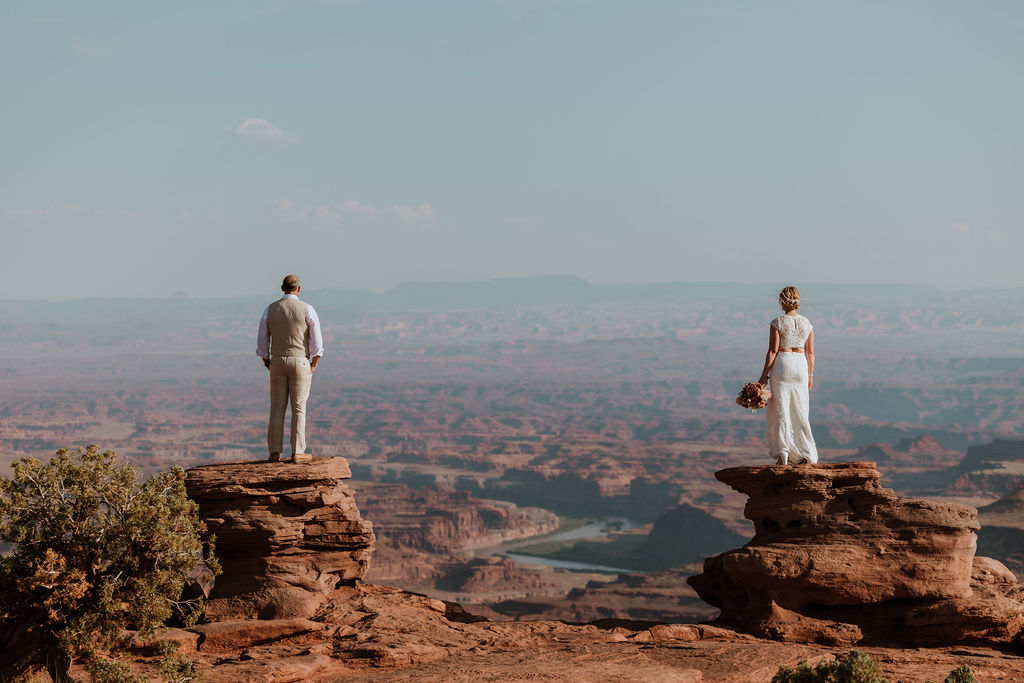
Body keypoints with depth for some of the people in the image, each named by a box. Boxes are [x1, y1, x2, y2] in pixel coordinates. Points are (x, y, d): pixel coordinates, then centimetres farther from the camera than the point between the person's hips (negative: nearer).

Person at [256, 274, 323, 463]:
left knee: (277, 409, 7)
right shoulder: (307, 310, -6)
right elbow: (317, 341, -6)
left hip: (278, 362, 2)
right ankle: (297, 452, 1)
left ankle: (274, 452, 6)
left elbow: (261, 341, 5)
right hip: (300, 362, -2)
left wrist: (268, 363, 15)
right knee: (298, 409, 1)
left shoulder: (270, 310, 1)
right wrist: (314, 365, 5)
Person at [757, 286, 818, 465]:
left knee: (781, 409, 2)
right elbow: (810, 353, 6)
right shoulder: (806, 324, 4)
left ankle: (783, 453, -3)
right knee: (800, 410, 11)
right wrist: (810, 375, 16)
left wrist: (764, 376, -5)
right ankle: (807, 455, 12)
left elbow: (772, 351, -9)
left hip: (781, 364, -3)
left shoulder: (777, 323, -8)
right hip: (801, 365, 3)